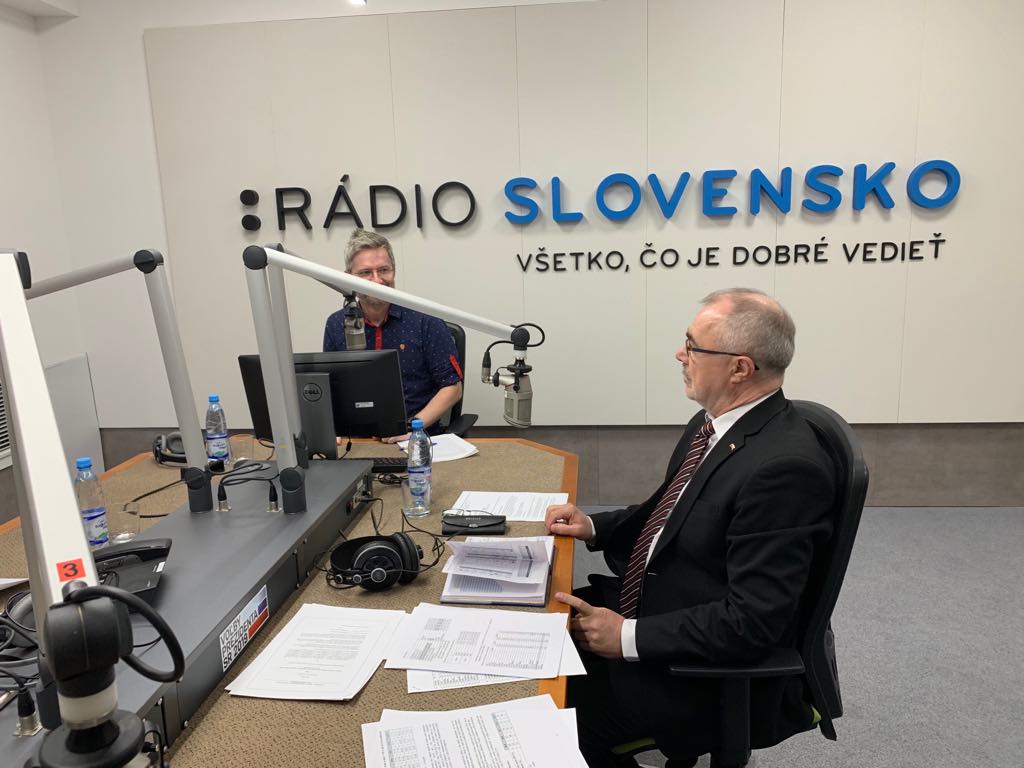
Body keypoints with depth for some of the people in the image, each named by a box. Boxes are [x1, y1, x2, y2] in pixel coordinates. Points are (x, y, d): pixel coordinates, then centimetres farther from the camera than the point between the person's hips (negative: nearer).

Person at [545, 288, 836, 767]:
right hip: (645, 605, 8)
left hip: (705, 672, -8)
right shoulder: (716, 423, 0)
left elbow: (752, 621, -26)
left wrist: (628, 637, -21)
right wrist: (593, 527, 1)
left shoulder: (785, 466, -28)